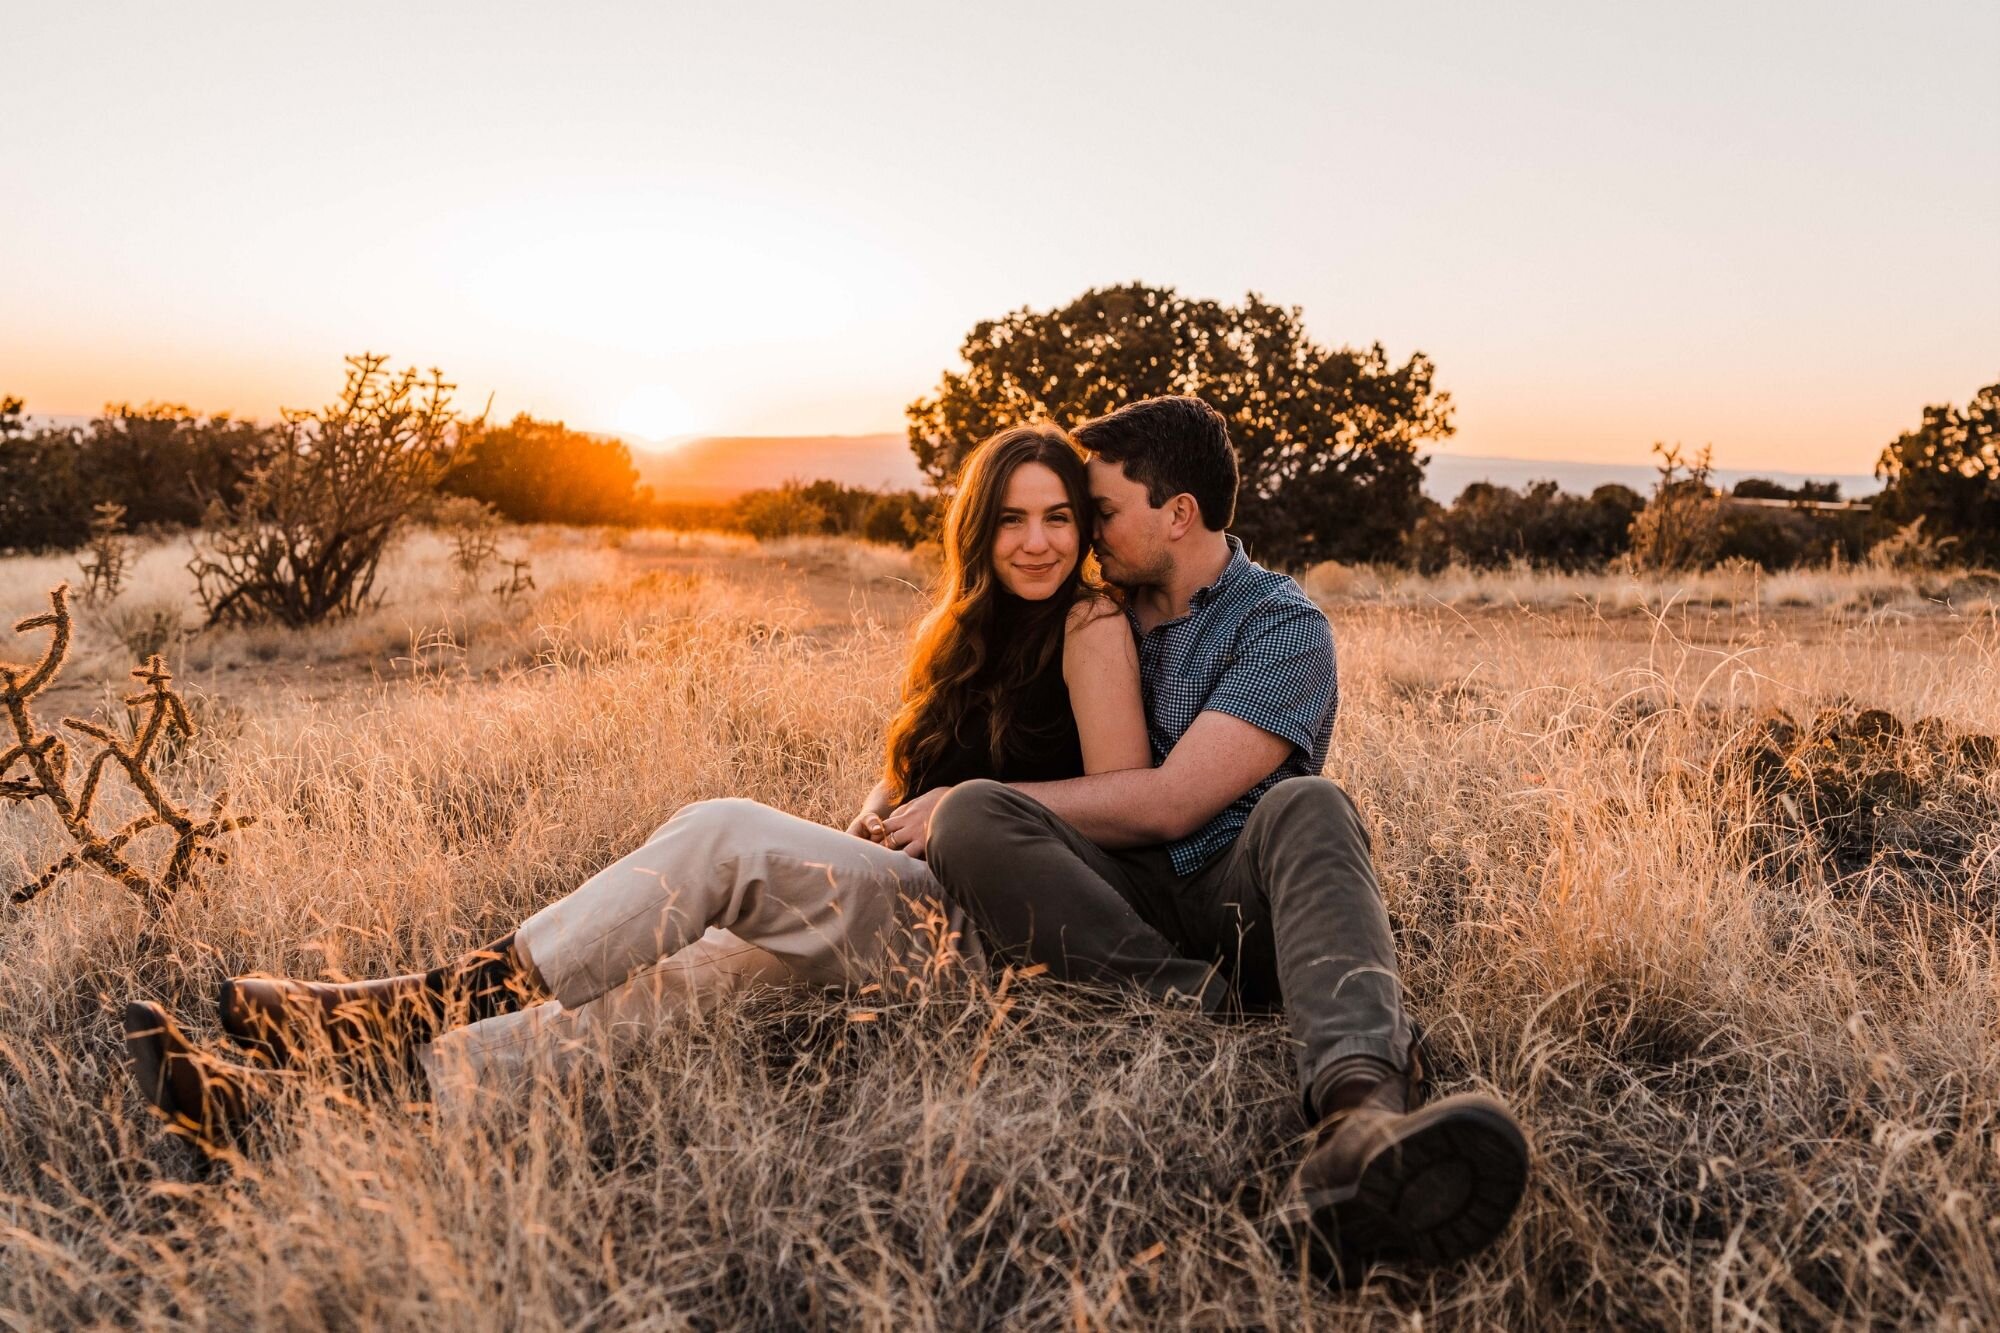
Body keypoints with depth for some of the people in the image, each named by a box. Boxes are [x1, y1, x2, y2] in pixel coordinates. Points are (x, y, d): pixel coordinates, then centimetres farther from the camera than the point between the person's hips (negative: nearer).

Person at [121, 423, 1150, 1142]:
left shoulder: (1090, 626, -4)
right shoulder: (966, 629, 18)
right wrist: (873, 821, 2)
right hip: (920, 893, 7)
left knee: (722, 835, -26)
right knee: (675, 978, -15)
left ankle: (430, 1006, -22)